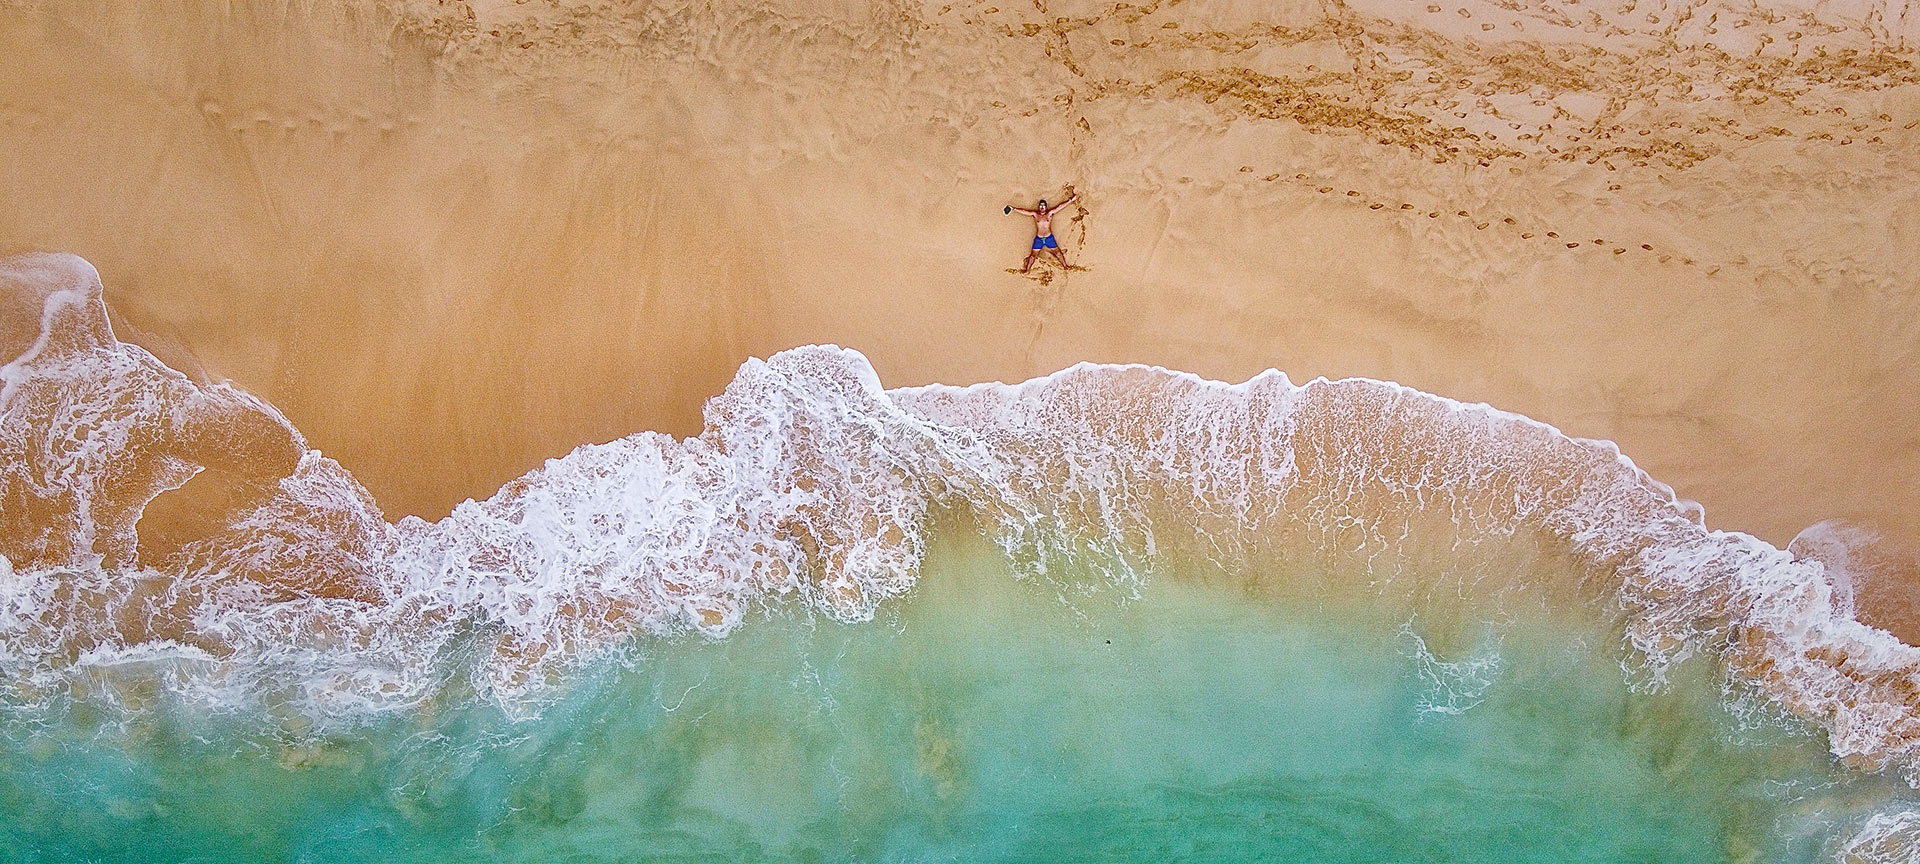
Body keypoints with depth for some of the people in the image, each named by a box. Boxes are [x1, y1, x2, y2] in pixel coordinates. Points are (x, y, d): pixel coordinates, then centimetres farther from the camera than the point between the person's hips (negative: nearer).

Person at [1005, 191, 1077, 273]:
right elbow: (1024, 211, 0)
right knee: (1033, 255, 5)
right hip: (1038, 239, 0)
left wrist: (1071, 200, -7)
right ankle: (1026, 269, 16)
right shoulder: (1035, 214, 1)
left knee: (1057, 253, 6)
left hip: (1049, 238, 0)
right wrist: (1013, 209, -3)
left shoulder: (1050, 213, -1)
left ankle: (1065, 266, 20)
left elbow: (1060, 206, -5)